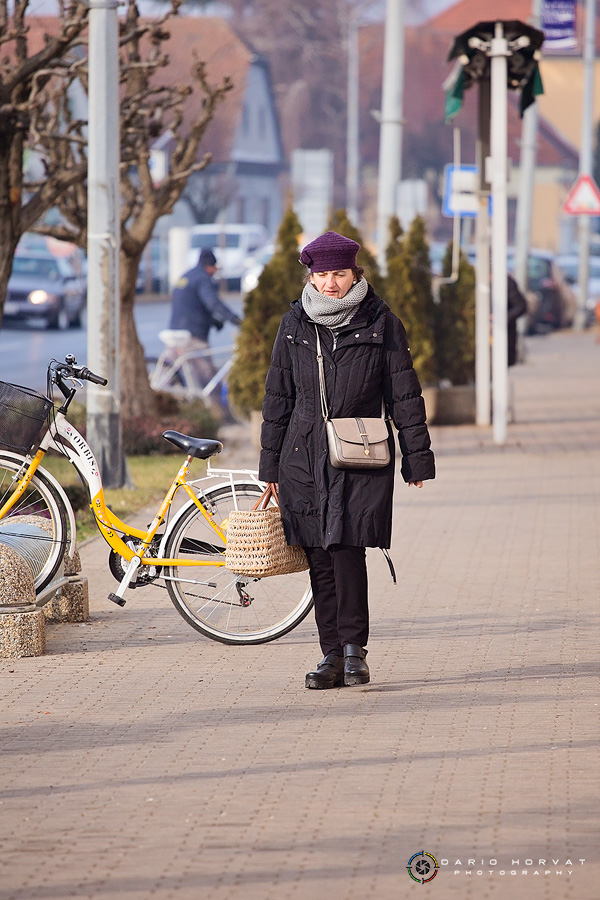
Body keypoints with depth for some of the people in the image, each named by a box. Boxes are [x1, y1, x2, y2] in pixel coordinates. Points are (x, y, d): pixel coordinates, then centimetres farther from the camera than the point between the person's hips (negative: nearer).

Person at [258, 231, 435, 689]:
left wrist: (417, 457, 3)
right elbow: (278, 397, 14)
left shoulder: (380, 323, 2)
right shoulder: (294, 325, 9)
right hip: (305, 457, 3)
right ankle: (333, 653, 9)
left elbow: (404, 394, 5)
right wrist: (271, 465, 12)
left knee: (347, 546, -14)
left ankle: (354, 647, -4)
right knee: (320, 557, 3)